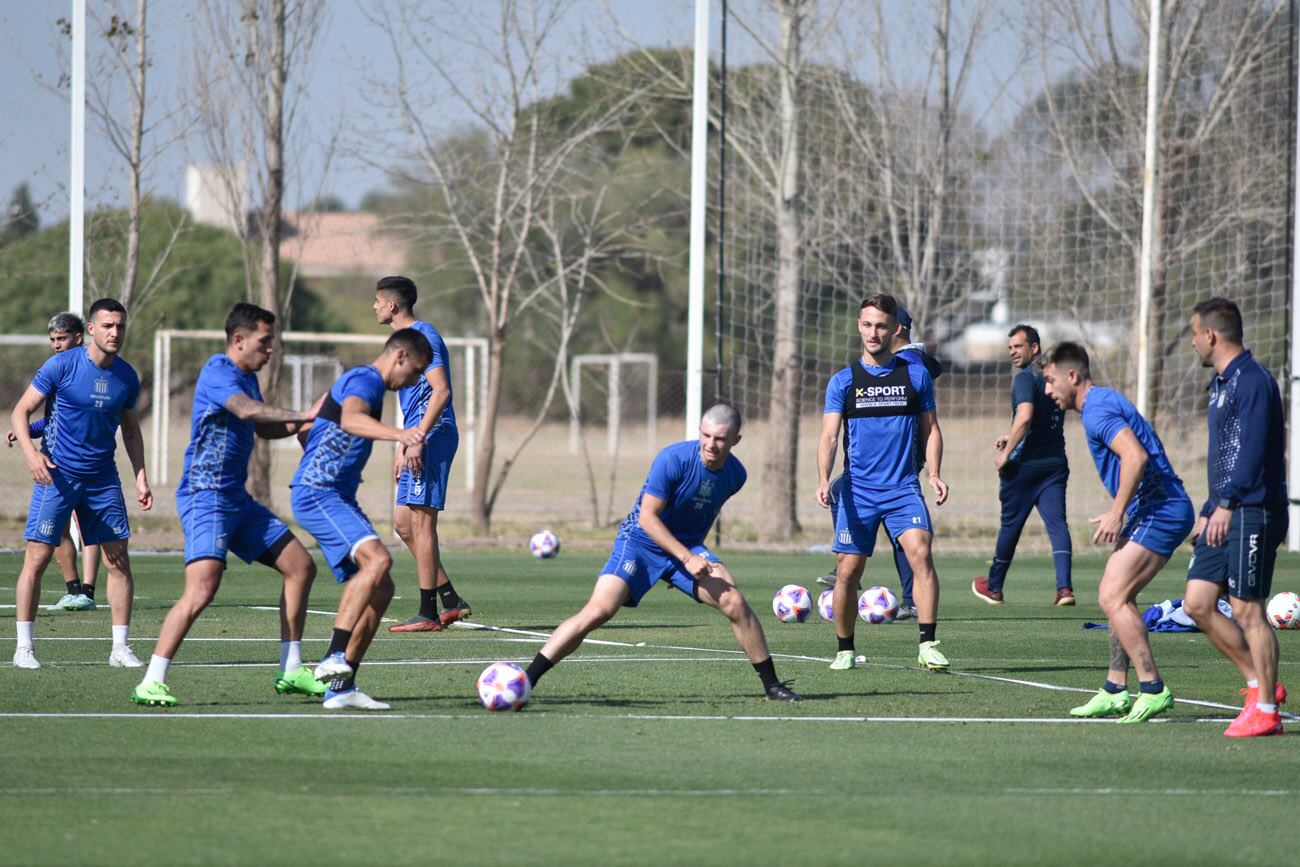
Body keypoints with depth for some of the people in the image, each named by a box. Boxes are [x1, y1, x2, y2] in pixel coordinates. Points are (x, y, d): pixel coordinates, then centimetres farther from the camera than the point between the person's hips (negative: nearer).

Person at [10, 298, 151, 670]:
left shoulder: (127, 377, 4)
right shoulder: (61, 365, -9)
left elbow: (130, 430, 17)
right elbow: (21, 411, -6)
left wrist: (141, 477, 9)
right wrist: (30, 452, -22)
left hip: (103, 478, 4)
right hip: (57, 473, -4)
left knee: (119, 561, -1)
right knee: (37, 558, -6)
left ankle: (121, 648, 7)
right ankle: (23, 648, 1)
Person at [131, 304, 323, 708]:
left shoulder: (247, 377, 16)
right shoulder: (218, 371, -13)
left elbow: (263, 428, 32)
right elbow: (247, 411, -31)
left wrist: (301, 423, 14)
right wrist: (304, 415, -28)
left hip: (237, 499, 10)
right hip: (205, 496, -10)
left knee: (301, 567, 10)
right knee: (202, 588, -23)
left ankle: (290, 671, 17)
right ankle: (150, 684, -21)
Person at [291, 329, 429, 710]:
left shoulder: (359, 380, 21)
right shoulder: (365, 380, -12)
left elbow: (306, 429, 32)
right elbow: (350, 419, -37)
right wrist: (399, 434, -52)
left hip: (337, 498, 11)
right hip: (318, 495, -11)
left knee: (379, 588, 6)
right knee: (377, 558, -30)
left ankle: (341, 687, 6)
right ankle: (334, 658, -35)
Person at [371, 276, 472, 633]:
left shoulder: (422, 337, -12)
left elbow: (441, 391, -21)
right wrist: (403, 446, 26)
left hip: (432, 438, -11)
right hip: (420, 440, 11)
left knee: (421, 522, -9)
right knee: (403, 523, 10)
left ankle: (428, 614, -7)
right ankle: (450, 601, 12)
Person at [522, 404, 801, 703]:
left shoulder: (735, 475, -4)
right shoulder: (673, 459, -23)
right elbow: (647, 518, -21)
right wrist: (687, 558, -26)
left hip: (688, 546, 5)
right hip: (641, 541, -5)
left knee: (735, 604, -15)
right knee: (598, 611, -21)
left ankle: (771, 685, 2)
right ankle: (526, 679, -16)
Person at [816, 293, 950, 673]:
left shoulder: (916, 375, 6)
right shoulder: (843, 381, 4)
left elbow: (931, 429, 12)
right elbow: (830, 436, -2)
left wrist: (934, 474, -2)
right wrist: (824, 480, -18)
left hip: (903, 489, -1)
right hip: (857, 492, 1)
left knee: (921, 553, -21)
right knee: (848, 571, 2)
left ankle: (928, 646, -22)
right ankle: (845, 650, 21)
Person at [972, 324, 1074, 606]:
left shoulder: (1026, 379, -12)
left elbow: (1025, 416, -27)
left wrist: (1006, 453, -19)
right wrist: (1012, 438, 28)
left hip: (1026, 465, -6)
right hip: (1056, 463, 6)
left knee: (1010, 524, 7)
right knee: (1056, 522, -2)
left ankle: (994, 588, 21)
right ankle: (1064, 588, -18)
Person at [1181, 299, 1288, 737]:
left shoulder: (1253, 381, -12)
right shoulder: (1221, 384, 19)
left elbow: (1253, 450, -22)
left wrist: (1226, 504, -26)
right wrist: (1207, 513, 26)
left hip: (1253, 513, -10)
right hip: (1224, 515, 10)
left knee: (1248, 610, -8)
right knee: (1198, 603, 5)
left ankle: (1265, 710, -2)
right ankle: (1260, 683, 13)